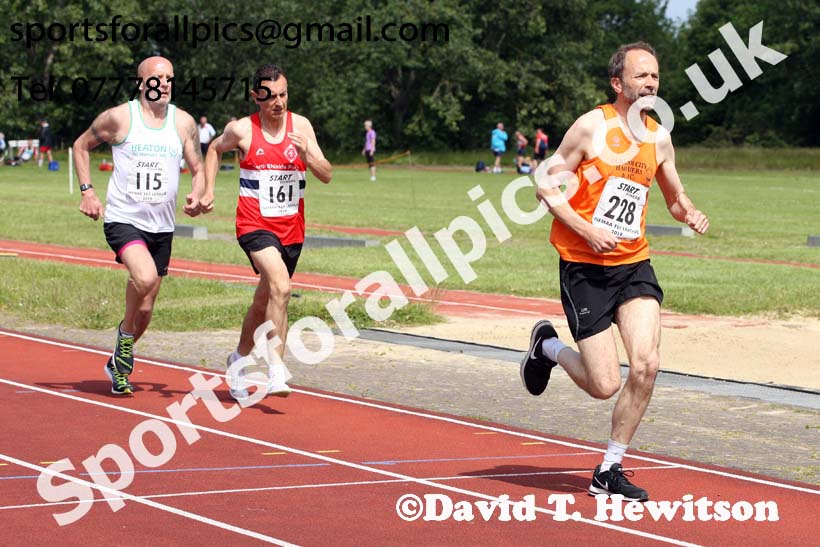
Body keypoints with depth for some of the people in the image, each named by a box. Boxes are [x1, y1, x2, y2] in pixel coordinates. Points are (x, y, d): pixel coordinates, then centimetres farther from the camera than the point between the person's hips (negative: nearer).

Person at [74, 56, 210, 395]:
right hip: (123, 219, -4)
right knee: (145, 278, -31)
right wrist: (87, 191, 1)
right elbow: (81, 145, 10)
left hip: (161, 226, 4)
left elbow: (198, 170, 11)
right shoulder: (119, 117, -4)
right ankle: (125, 332, -3)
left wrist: (197, 198, -10)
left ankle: (119, 362, 34)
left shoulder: (183, 122, 5)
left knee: (145, 310, 8)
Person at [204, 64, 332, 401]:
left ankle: (239, 359, 42)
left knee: (264, 302, 17)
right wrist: (208, 189, 10)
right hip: (254, 224, -4)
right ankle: (276, 370, -29)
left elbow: (327, 176, -2)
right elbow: (215, 149, 18)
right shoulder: (241, 130, -4)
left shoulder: (301, 126, 1)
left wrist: (307, 154, -19)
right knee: (280, 286, -29)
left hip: (291, 228, 4)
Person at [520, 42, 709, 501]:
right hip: (585, 268, -5)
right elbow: (547, 185, -8)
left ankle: (609, 471, 3)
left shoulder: (659, 137, 7)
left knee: (647, 365, -14)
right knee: (605, 385, -7)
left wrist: (690, 214, -1)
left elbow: (675, 195, 23)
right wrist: (588, 230, -19)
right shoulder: (592, 126, -9)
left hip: (634, 263, 5)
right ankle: (548, 346, 27)